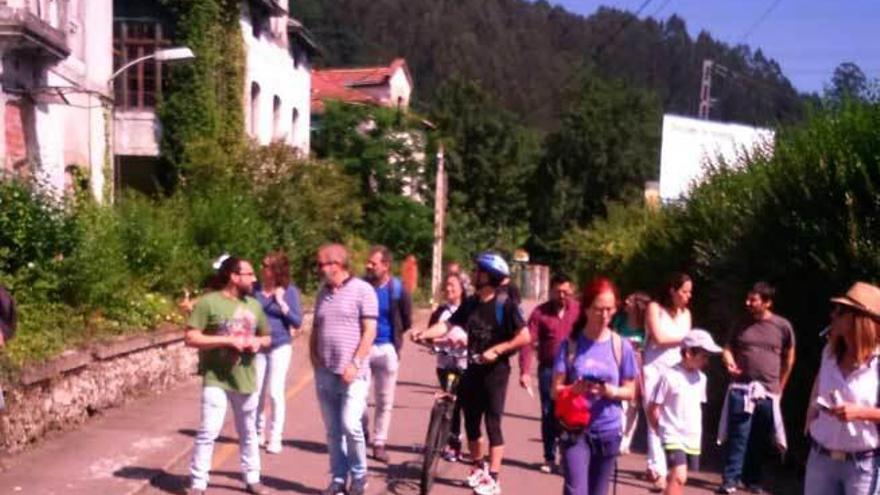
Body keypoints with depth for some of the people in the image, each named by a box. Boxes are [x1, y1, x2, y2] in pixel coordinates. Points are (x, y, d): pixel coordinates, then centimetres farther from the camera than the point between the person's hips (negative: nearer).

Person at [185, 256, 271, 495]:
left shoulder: (254, 305, 8)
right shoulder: (209, 302, -10)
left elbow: (267, 337, 20)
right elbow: (191, 338, -15)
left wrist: (258, 342, -5)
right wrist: (228, 340, -21)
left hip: (246, 379, 5)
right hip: (216, 379, -5)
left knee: (248, 433, 14)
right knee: (208, 431, -8)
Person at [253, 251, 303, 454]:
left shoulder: (289, 291, -7)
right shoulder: (256, 289, -2)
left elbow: (297, 322, -9)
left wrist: (282, 304, -20)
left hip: (280, 346, -3)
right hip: (259, 346, 3)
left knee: (275, 392, -4)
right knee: (257, 392, 11)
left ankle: (275, 438, 9)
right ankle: (259, 433, 30)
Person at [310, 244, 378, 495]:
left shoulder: (362, 290, -6)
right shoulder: (322, 293, 13)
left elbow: (369, 331, -10)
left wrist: (355, 363, -17)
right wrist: (313, 354, 4)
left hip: (353, 373, -6)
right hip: (325, 373, 6)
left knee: (350, 425, -12)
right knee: (332, 430, 8)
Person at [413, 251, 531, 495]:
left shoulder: (504, 303, -13)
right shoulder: (470, 303, 4)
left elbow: (524, 337, -15)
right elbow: (448, 325, -2)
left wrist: (497, 350, -20)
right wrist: (424, 333, -18)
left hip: (495, 371, -6)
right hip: (473, 369, 6)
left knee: (492, 424, -3)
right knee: (471, 422, 13)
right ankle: (479, 467, 32)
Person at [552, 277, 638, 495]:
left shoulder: (622, 347, -2)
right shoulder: (571, 344, -5)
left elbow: (630, 392, 4)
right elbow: (556, 390, -4)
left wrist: (612, 391, -18)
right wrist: (575, 389, -25)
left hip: (608, 431, 2)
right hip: (575, 430, -2)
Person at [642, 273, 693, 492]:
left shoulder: (686, 313, 10)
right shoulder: (654, 308, -5)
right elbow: (659, 337, -13)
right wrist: (683, 337, -2)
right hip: (654, 370, -4)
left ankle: (653, 466, 15)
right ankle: (659, 472, -4)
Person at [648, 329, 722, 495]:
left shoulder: (701, 378, 5)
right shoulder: (670, 376, -15)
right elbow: (652, 408, -9)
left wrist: (695, 431, 13)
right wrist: (663, 431, 1)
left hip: (693, 439, 7)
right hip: (673, 437, -6)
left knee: (676, 477, 13)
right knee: (679, 477, -17)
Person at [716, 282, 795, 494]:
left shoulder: (783, 326, 0)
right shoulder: (742, 325, 5)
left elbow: (789, 359, 9)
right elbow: (728, 348, 12)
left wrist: (779, 387, 11)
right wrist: (729, 361, -11)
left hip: (768, 392, 0)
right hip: (741, 388, 0)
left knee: (759, 440, 9)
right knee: (737, 436, -3)